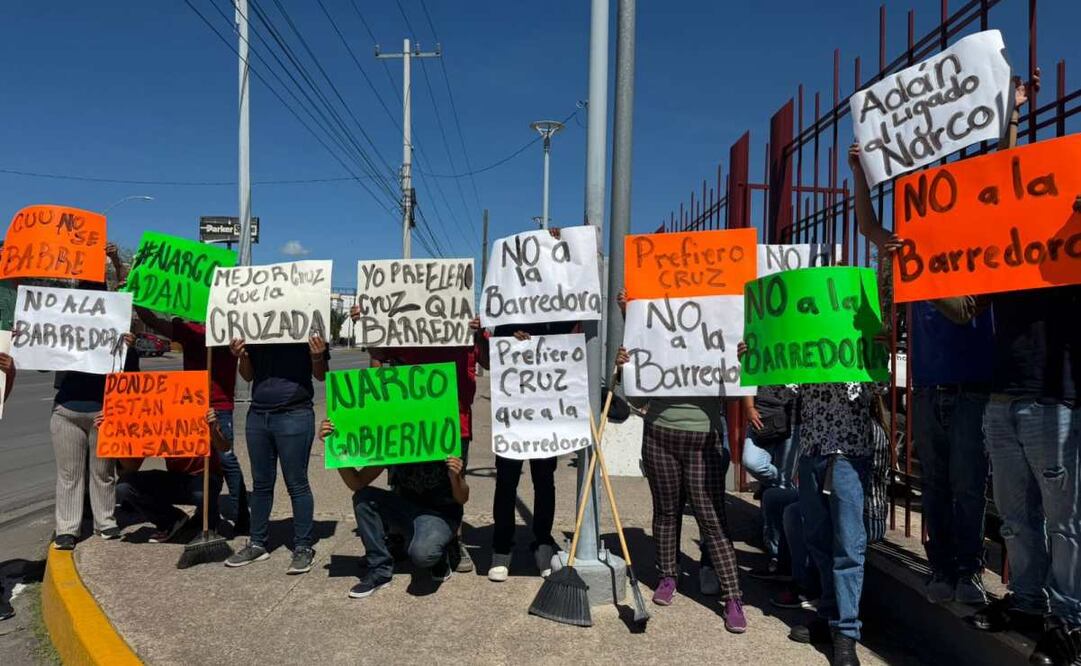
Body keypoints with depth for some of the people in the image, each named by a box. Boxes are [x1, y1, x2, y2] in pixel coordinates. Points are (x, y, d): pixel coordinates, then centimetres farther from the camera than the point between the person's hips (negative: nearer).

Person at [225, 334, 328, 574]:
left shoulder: (309, 331, -3)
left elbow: (321, 376, 1)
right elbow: (248, 375, 14)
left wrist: (318, 357, -19)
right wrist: (242, 356, -6)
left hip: (294, 416, -5)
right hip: (258, 415, 5)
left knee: (297, 484, 1)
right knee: (261, 484, 14)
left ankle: (303, 547, 11)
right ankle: (257, 543, 26)